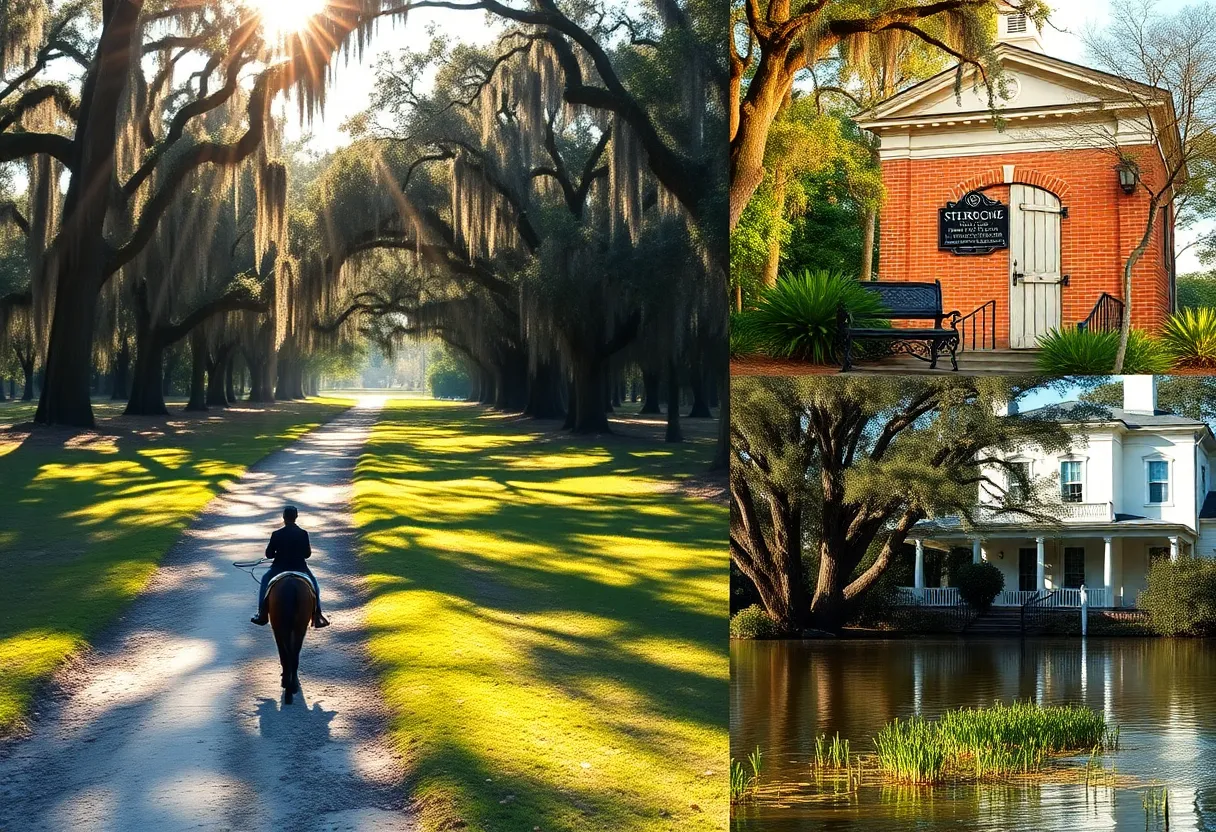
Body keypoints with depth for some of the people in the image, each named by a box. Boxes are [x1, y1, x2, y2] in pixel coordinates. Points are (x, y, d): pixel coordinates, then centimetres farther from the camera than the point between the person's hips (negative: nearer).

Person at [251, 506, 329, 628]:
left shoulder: (276, 534, -12)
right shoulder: (303, 534, -10)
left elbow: (269, 554, -4)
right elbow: (307, 554, -2)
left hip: (279, 568, 0)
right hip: (300, 568, 0)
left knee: (265, 579, 29)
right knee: (313, 582, 26)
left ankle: (262, 614, 26)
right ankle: (317, 616, 18)